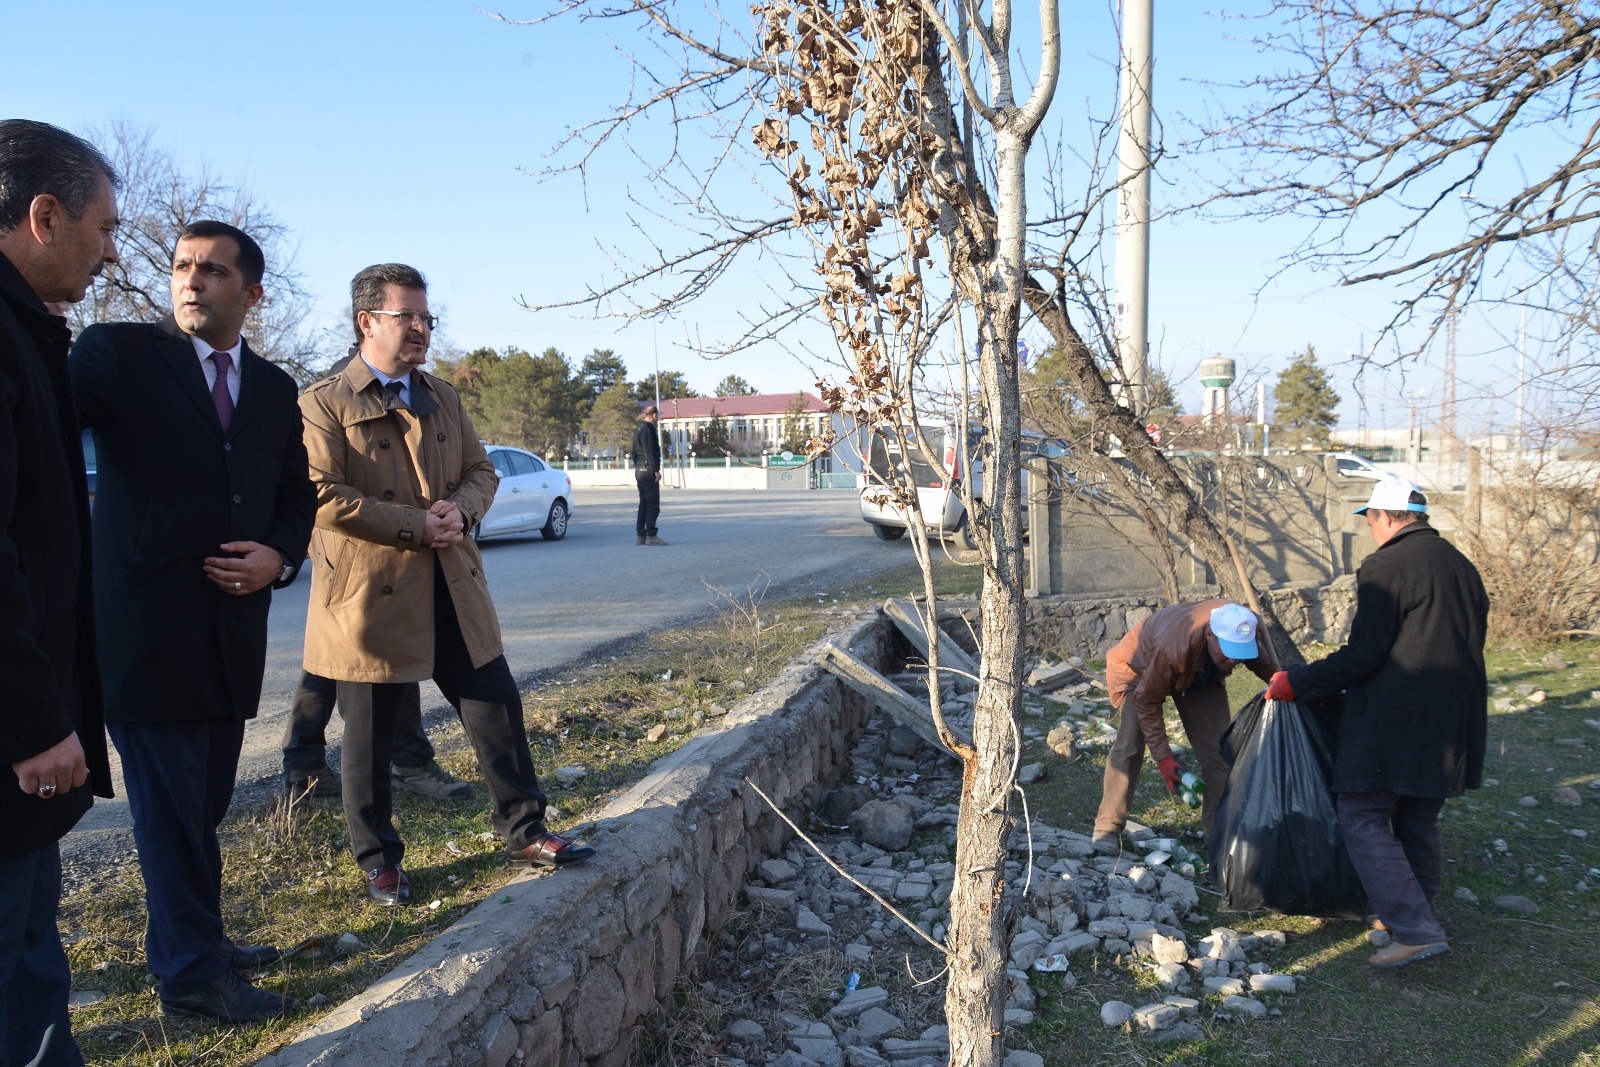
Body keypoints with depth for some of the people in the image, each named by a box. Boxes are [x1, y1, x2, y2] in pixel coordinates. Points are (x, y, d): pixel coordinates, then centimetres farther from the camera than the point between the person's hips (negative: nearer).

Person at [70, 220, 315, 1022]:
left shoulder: (274, 389, 11)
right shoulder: (120, 353, -4)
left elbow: (297, 493, 16)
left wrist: (280, 555, -3)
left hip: (231, 632, 5)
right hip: (145, 631, -5)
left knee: (205, 802, 16)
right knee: (172, 806, 3)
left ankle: (198, 937, 33)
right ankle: (192, 972, 19)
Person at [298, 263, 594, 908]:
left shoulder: (443, 399, 15)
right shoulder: (324, 404, -6)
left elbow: (481, 470, 15)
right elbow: (324, 496, -15)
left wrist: (461, 510, -8)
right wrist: (414, 526, -17)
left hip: (453, 588, 5)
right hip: (373, 595, -5)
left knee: (497, 707, 6)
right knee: (370, 736, 6)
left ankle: (524, 832, 20)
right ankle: (378, 860, 23)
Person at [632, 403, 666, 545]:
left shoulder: (638, 428, 17)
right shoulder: (648, 428, -13)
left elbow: (635, 452, 21)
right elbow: (650, 451, -19)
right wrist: (656, 470, -19)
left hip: (639, 470, 10)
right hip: (648, 470, -10)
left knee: (644, 503, 12)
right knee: (653, 503, -8)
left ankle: (641, 536, 14)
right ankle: (651, 536, -9)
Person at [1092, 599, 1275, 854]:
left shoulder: (1242, 628, -30)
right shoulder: (1174, 649, -45)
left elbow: (1260, 662, -1)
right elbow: (1147, 702, -30)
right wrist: (1163, 758, -27)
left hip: (1201, 677, 5)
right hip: (1138, 666, -5)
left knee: (1218, 748, -6)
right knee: (1131, 741, -20)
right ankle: (1108, 826, -11)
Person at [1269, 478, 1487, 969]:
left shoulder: (1385, 566, -14)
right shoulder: (1463, 566, 14)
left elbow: (1363, 656, -18)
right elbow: (1471, 642, 21)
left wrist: (1296, 683, -8)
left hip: (1394, 721, -9)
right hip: (1454, 722, 9)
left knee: (1364, 820, -2)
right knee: (1419, 824, 18)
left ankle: (1416, 930, -8)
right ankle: (1413, 916, 26)